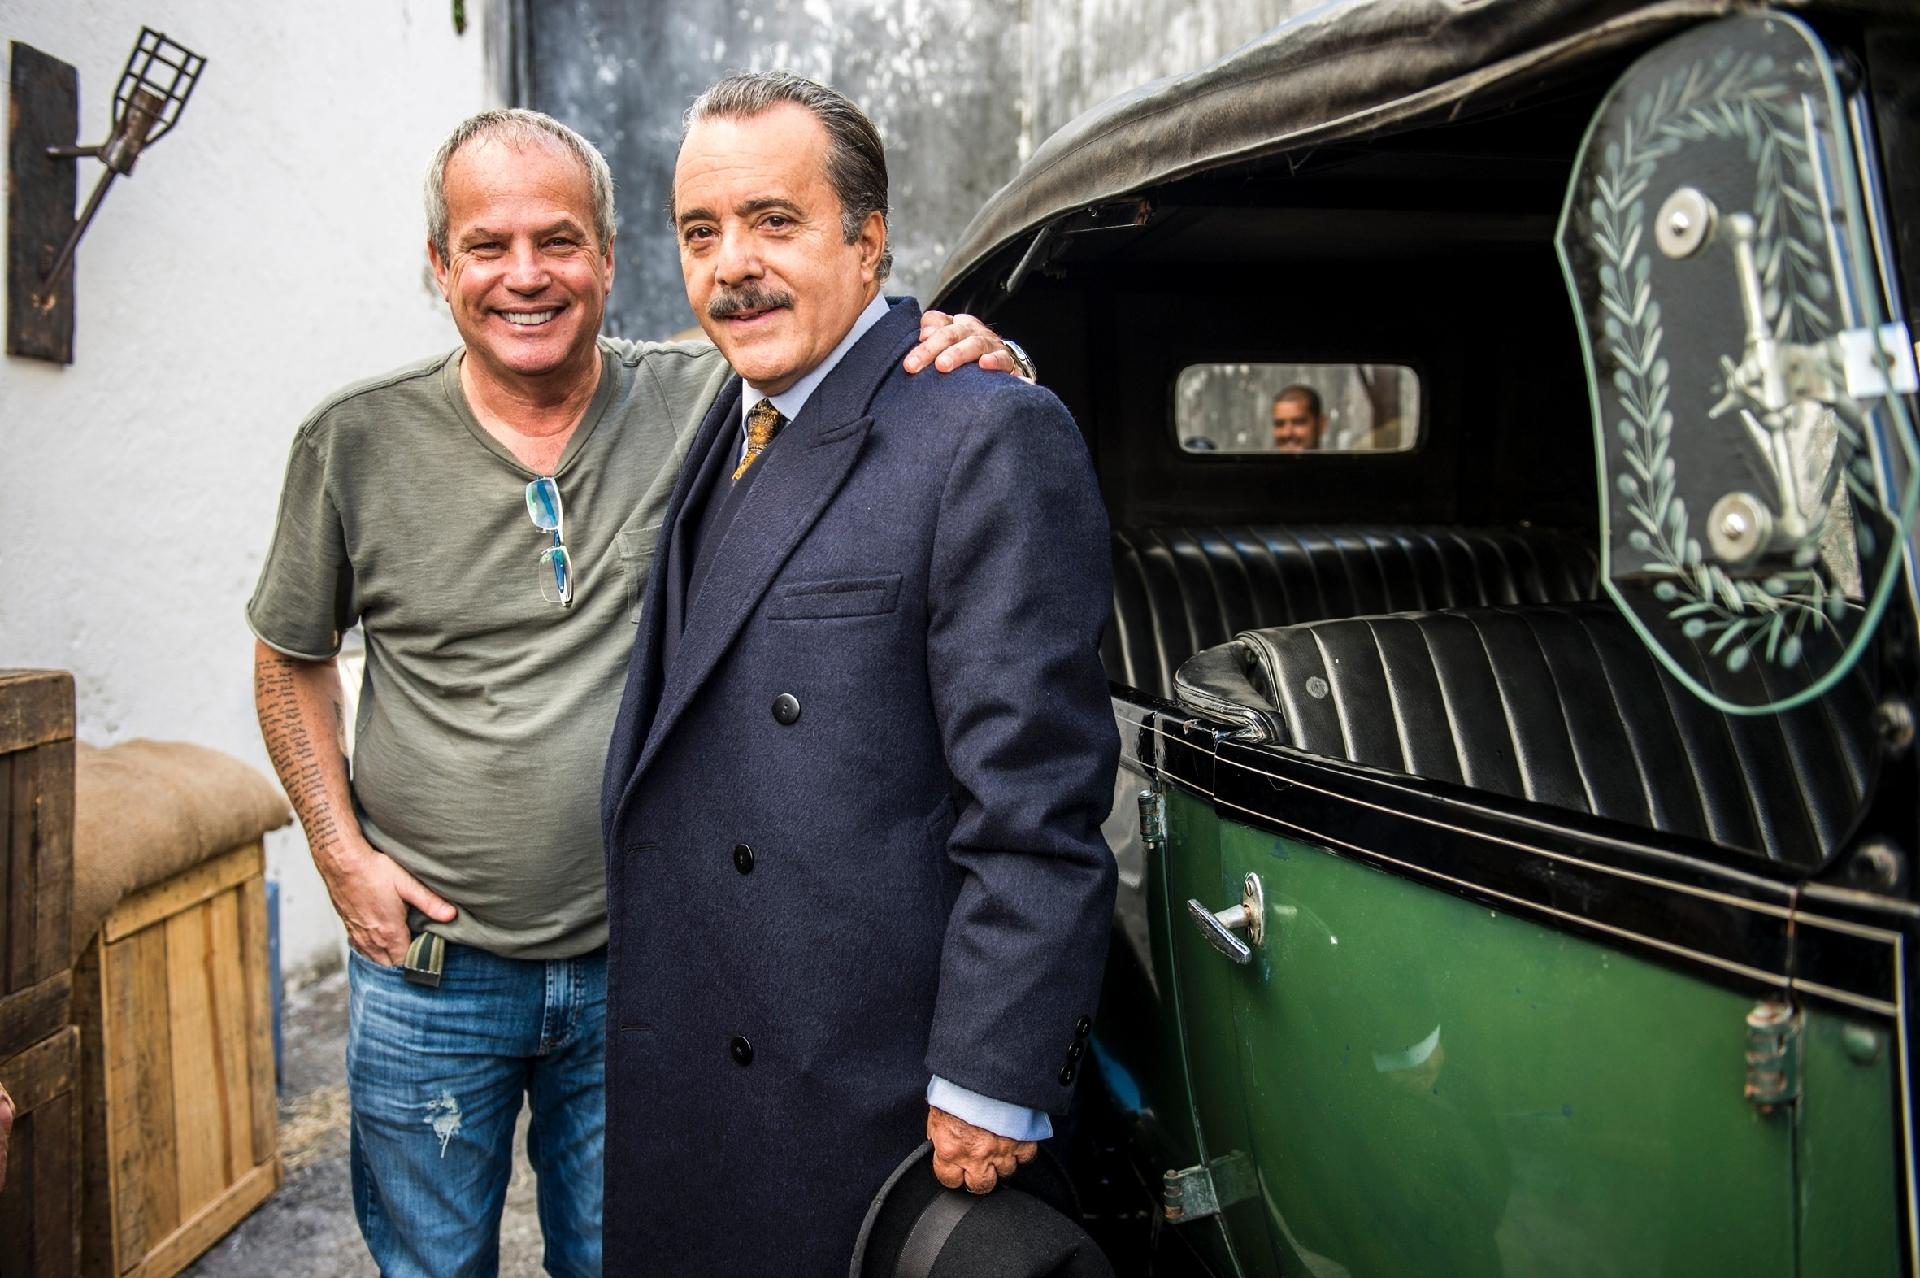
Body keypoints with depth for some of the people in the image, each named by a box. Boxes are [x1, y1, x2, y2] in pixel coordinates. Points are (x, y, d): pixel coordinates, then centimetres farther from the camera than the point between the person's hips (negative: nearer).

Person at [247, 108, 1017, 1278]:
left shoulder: (706, 404, -7)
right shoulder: (357, 443, -5)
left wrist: (973, 356, -23)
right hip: (430, 972, 1)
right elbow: (290, 657, 8)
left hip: (639, 971, 0)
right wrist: (341, 853, 0)